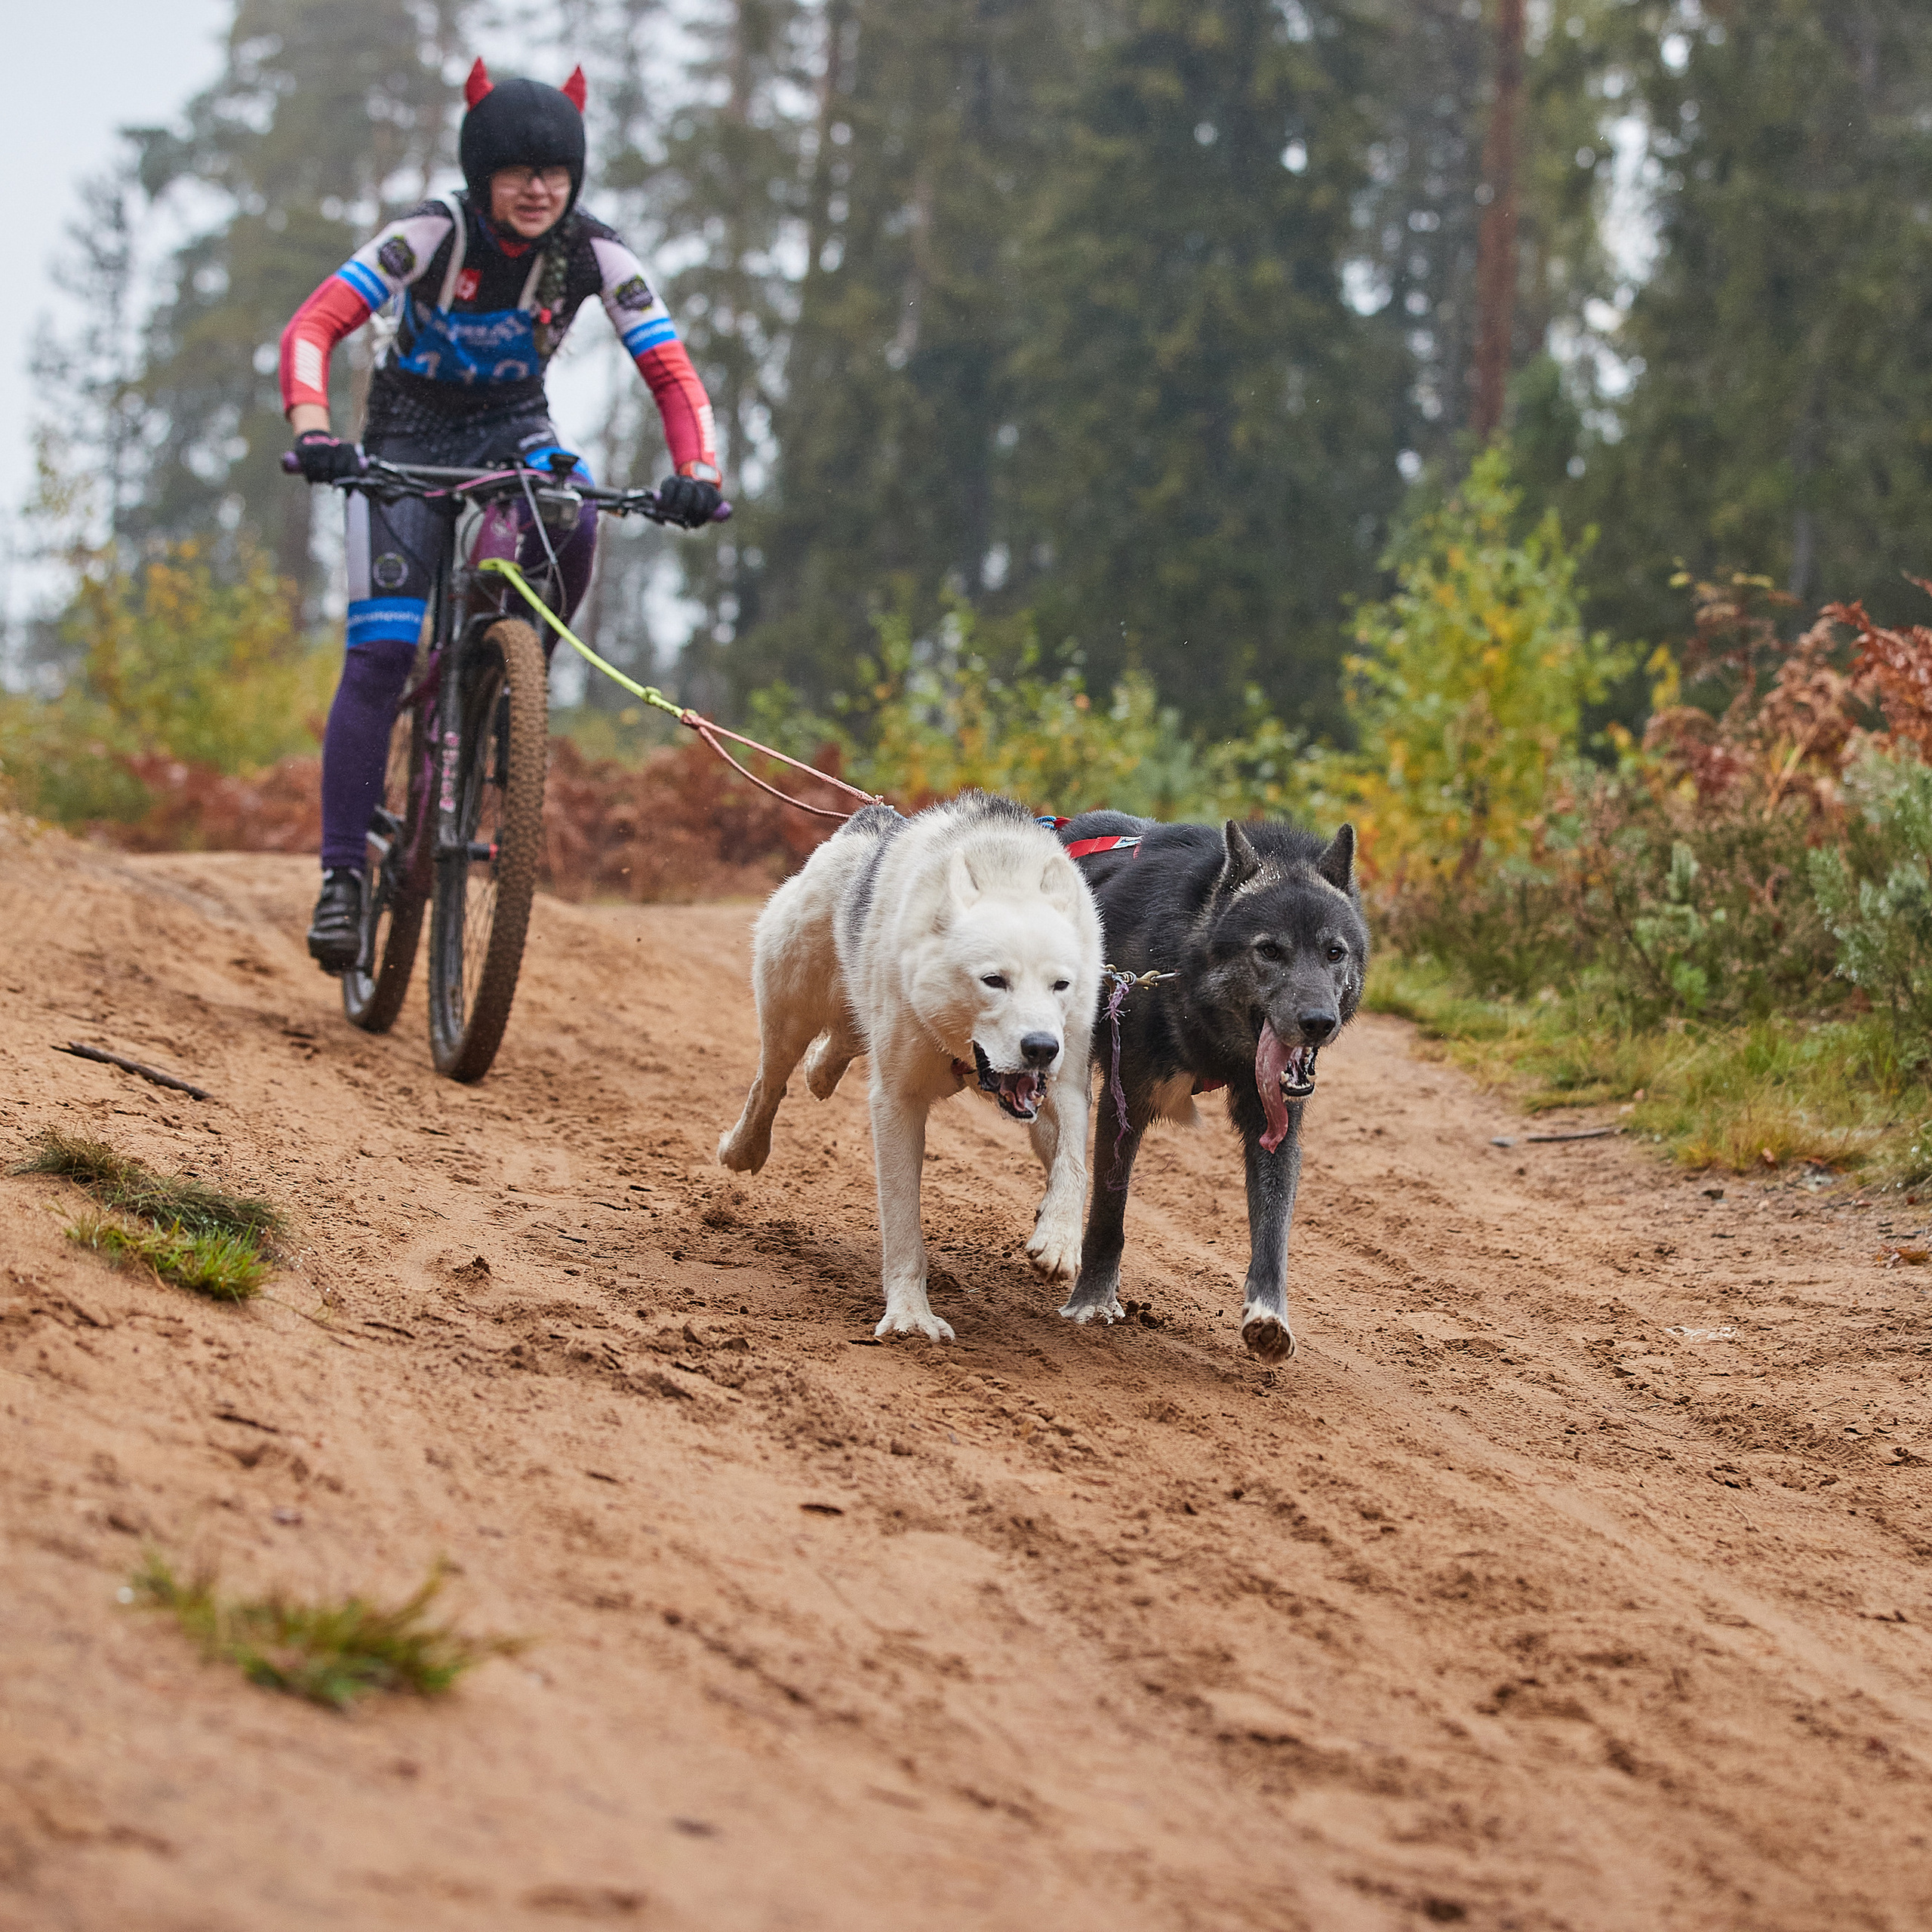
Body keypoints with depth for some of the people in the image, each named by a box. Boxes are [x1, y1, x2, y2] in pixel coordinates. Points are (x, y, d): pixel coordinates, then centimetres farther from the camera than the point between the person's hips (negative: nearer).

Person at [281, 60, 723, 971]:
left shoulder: (593, 253, -17)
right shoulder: (433, 234, -24)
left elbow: (671, 372, -19)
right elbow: (312, 327, -32)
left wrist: (697, 472, -38)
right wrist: (313, 432, -50)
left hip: (513, 427, 2)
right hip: (410, 432, -2)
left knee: (573, 520, -34)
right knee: (380, 655, -14)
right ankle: (342, 874, -8)